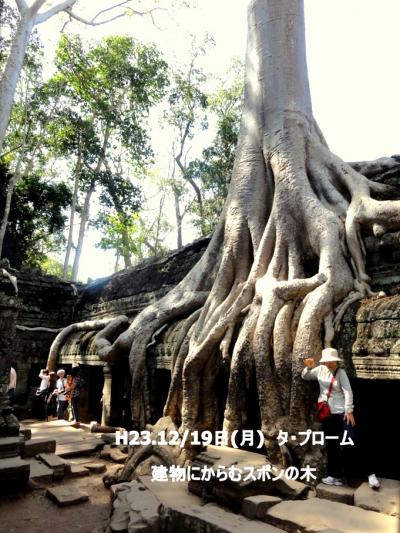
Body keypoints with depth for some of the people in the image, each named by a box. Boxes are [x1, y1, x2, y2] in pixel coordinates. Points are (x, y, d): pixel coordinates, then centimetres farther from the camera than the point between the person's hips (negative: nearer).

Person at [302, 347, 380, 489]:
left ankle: (370, 474, 4)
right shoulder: (321, 370, 3)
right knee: (331, 445, 11)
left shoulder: (341, 372, -10)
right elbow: (304, 376, 11)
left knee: (353, 441, -6)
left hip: (341, 412, -5)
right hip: (326, 413, 5)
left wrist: (349, 410, -22)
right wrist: (309, 367, -9)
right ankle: (335, 475, 22)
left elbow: (348, 391, -16)